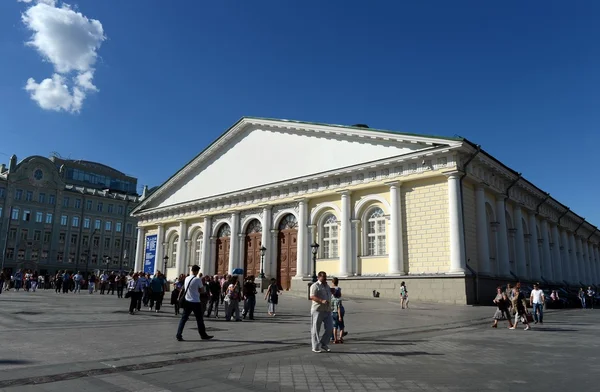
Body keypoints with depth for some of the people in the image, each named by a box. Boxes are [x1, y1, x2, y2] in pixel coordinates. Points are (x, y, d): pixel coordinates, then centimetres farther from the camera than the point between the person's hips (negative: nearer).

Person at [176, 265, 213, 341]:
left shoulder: (186, 279, 5)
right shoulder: (197, 280, -12)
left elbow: (184, 289, 10)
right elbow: (201, 290, -5)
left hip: (187, 301, 5)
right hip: (195, 302, -5)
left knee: (184, 318, 7)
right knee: (199, 319, 7)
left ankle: (179, 335, -2)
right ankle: (203, 335, 17)